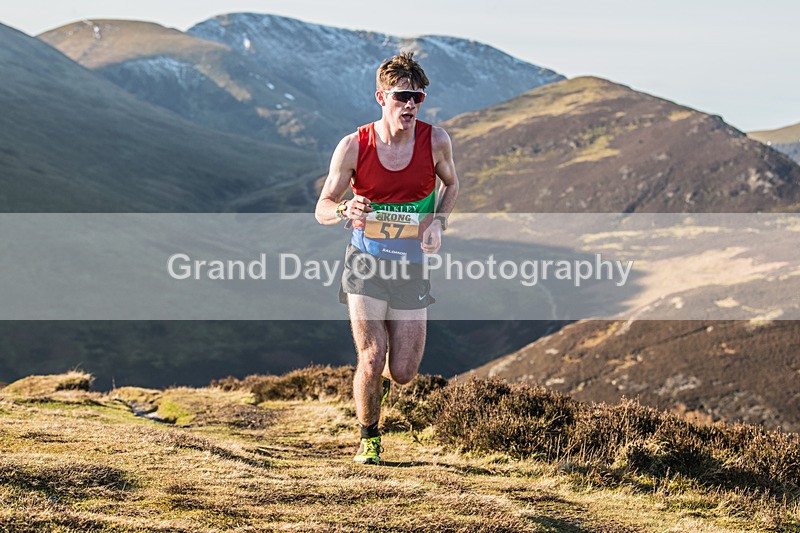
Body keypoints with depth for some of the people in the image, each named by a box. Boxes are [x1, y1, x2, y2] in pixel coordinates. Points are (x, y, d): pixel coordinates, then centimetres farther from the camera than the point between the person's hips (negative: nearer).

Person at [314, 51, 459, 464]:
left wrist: (438, 221, -5)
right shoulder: (354, 146, -10)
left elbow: (450, 185, 15)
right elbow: (322, 209, -2)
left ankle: (380, 378, 41)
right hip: (366, 262, -2)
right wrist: (347, 210, -25)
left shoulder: (435, 141, -7)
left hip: (411, 267, 2)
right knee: (372, 358, -13)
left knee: (403, 374, 2)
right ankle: (368, 440, 13)